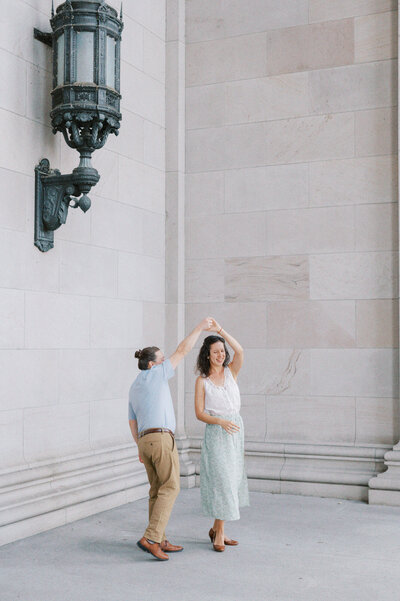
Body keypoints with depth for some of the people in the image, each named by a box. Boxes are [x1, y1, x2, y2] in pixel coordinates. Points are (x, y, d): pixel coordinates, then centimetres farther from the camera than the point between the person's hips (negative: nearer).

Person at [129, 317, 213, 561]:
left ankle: (160, 541, 14)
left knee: (158, 490, 12)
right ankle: (151, 538, -14)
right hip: (162, 438, -8)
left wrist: (141, 448, 27)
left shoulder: (134, 388, 19)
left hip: (145, 441, 8)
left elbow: (133, 422, 22)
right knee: (170, 488, -6)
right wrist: (199, 328, 7)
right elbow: (182, 351, 0)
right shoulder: (156, 374, -3)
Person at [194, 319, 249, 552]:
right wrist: (220, 421, -20)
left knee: (231, 479, 9)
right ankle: (219, 534, 1)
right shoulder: (202, 381, -2)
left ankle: (216, 529, 23)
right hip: (216, 432, -4)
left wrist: (221, 330, -21)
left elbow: (240, 351, -14)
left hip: (236, 430, 4)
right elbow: (199, 413, -5)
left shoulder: (231, 372, 5)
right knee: (221, 480, -7)